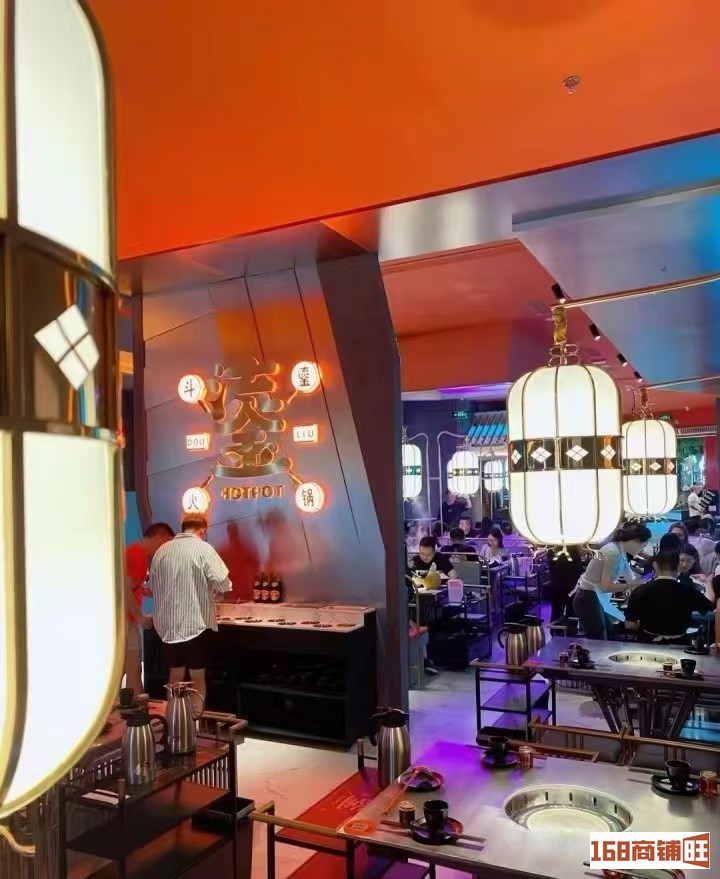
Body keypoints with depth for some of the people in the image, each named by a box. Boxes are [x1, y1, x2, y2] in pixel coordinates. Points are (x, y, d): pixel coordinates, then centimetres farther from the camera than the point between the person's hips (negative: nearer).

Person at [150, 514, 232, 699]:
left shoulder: (161, 550, 7)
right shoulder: (203, 548, -10)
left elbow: (153, 585, 14)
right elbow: (223, 583, -15)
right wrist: (208, 587, 6)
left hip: (168, 624, 5)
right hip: (197, 623, -5)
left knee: (175, 675, 15)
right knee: (197, 677, 5)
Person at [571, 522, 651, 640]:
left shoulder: (621, 552, 8)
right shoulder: (614, 553, -21)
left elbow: (631, 579, 17)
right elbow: (606, 586, -24)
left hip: (595, 598, 10)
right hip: (588, 599, -10)